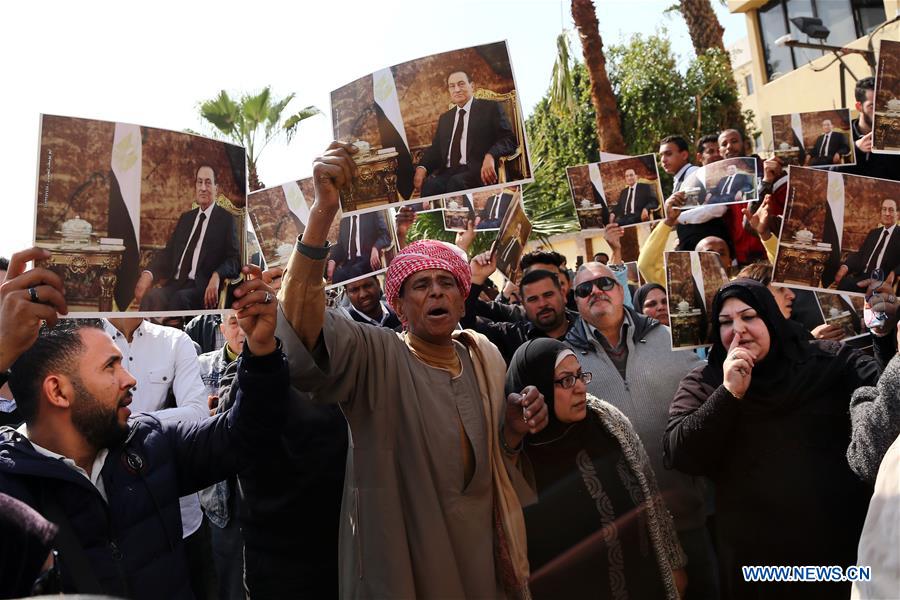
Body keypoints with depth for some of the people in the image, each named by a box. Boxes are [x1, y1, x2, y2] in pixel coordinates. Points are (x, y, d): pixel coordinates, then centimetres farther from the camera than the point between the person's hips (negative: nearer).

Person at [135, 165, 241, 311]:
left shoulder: (226, 219, 6)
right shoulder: (185, 217, 23)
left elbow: (234, 260, -3)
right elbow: (168, 252, 17)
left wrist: (217, 276, -25)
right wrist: (149, 274, -3)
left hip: (203, 288, -4)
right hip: (176, 284, 5)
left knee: (180, 298, -36)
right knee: (150, 297, -27)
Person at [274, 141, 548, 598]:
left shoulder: (485, 359, 0)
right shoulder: (374, 357, -16)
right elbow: (299, 321, -36)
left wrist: (514, 430, -10)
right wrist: (323, 211, -46)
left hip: (479, 553, 5)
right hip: (401, 559, -4)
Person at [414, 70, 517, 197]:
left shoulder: (491, 108, 11)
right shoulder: (444, 118, 27)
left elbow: (509, 139, 0)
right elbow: (435, 148, 20)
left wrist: (490, 156, -22)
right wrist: (422, 167, -3)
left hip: (479, 171, -4)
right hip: (448, 172, 4)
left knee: (456, 183, -36)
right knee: (429, 185, -30)